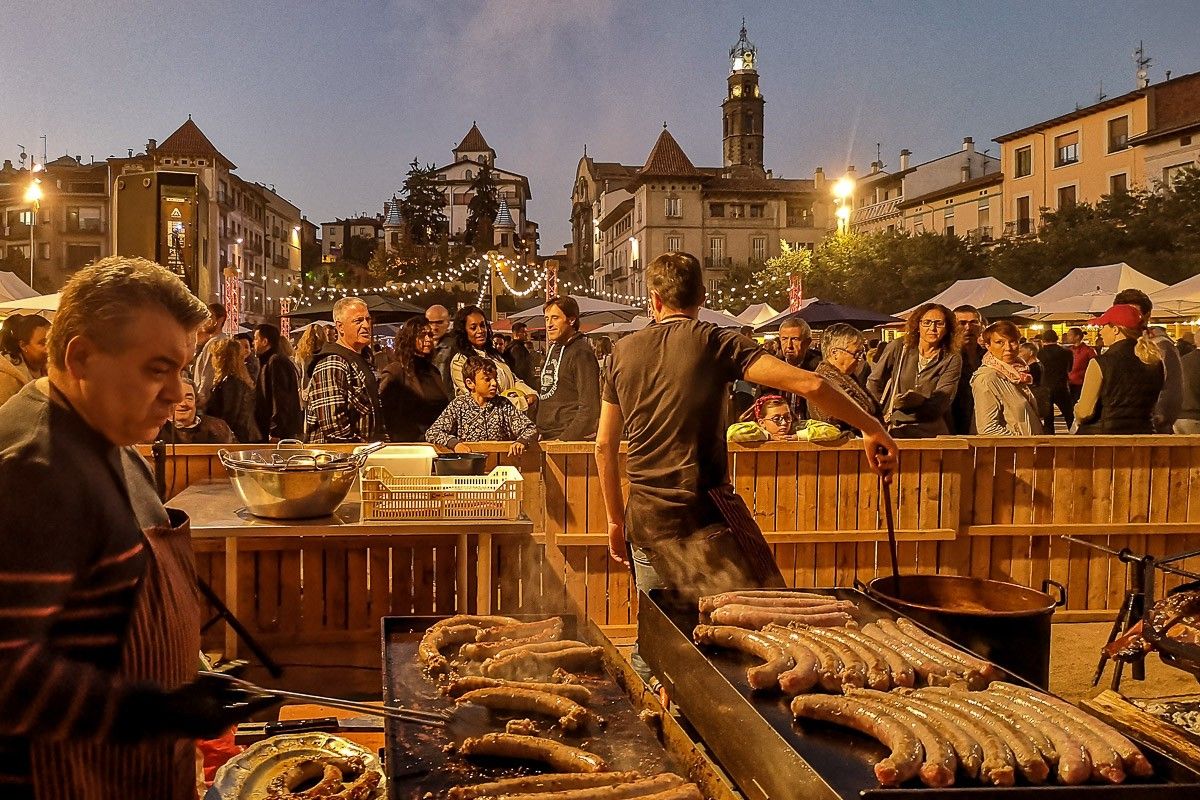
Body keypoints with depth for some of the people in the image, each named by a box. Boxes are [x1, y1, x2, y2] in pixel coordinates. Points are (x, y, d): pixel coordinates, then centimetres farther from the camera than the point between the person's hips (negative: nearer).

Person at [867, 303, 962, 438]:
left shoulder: (952, 359, 4)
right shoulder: (898, 348, 6)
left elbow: (943, 400, -7)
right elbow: (873, 383, 15)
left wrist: (920, 400, -26)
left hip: (931, 432, 0)